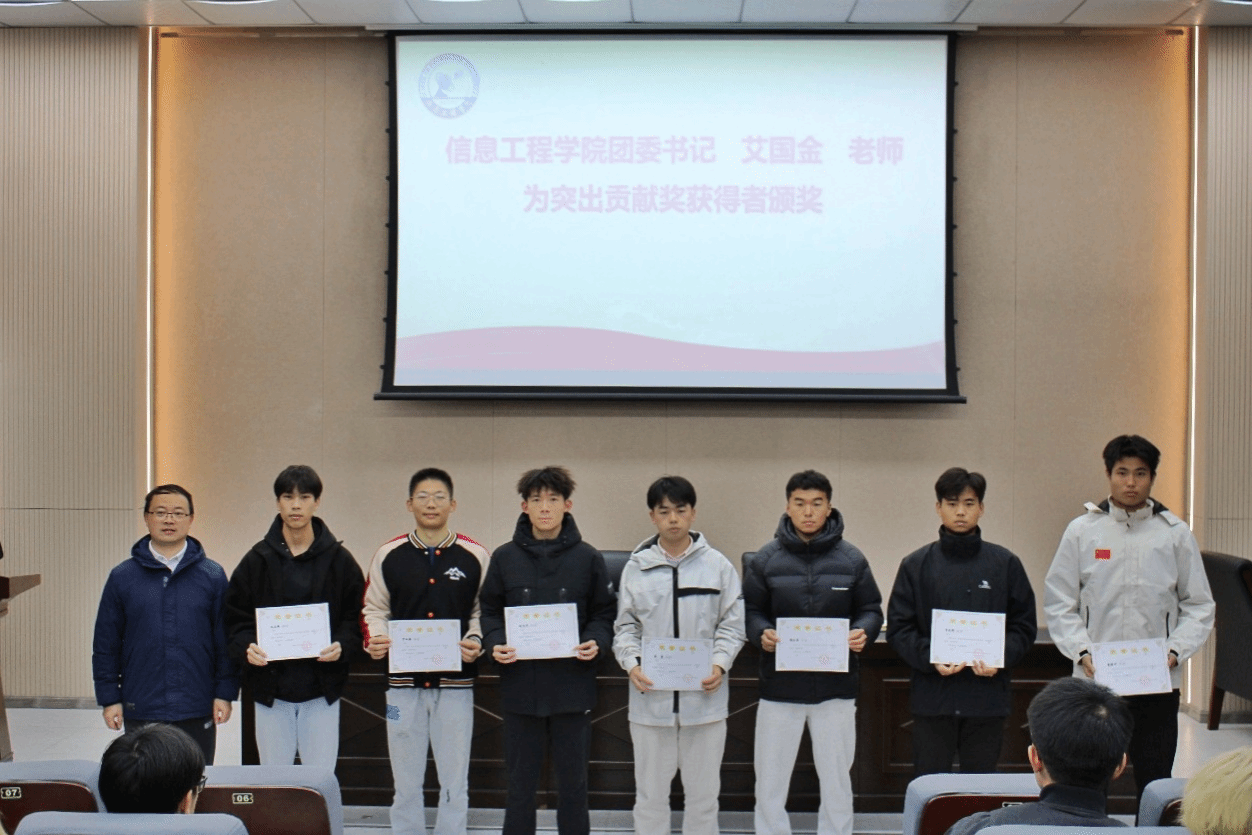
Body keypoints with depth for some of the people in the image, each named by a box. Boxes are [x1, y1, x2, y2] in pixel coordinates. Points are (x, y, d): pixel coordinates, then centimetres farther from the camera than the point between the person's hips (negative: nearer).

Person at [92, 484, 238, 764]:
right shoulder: (122, 577, 4)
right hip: (141, 712, 0)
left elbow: (226, 639, 4)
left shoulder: (213, 576, 3)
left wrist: (225, 693, -2)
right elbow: (106, 643, 5)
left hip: (198, 712, 0)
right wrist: (109, 698, 0)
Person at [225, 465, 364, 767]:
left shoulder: (339, 560, 4)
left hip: (322, 688, 0)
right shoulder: (257, 560, 5)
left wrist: (341, 645, -14)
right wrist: (247, 647, -14)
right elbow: (236, 619, 6)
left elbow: (356, 617, 6)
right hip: (271, 688, 1)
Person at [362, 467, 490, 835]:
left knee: (455, 783, 2)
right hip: (404, 681, 1)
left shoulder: (475, 556, 3)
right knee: (406, 783, 6)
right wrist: (374, 640, -7)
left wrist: (476, 643, -11)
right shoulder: (389, 555, 6)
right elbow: (374, 610, 12)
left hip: (455, 682, -1)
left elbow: (484, 613, 8)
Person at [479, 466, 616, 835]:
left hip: (572, 687, 0)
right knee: (520, 785, 9)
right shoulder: (505, 558, 4)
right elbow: (489, 610, 9)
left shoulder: (587, 558, 3)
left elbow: (605, 612, 7)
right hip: (520, 686, 1)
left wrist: (596, 642, -13)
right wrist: (494, 643, -10)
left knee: (573, 784, 8)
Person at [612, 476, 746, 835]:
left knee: (703, 793, 7)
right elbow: (625, 627, 6)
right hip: (651, 698, 0)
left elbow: (732, 625, 3)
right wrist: (632, 664, -10)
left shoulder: (717, 565, 2)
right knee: (650, 794, 8)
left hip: (704, 698, 0)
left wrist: (720, 664, -12)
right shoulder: (636, 567, 3)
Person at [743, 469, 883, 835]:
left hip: (835, 685, 0)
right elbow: (749, 612, 5)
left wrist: (862, 632, -13)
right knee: (770, 782, 5)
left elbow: (871, 609, 8)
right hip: (780, 685, 0)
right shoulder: (766, 559, 1)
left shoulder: (851, 559, 2)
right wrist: (761, 634, -16)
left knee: (837, 782, 10)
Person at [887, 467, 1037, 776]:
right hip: (932, 696, 0)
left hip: (987, 696, 0)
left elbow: (1024, 626, 7)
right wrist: (930, 659, -14)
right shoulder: (917, 565, 6)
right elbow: (898, 629, 3)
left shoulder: (1006, 564, 7)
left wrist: (1000, 659, -11)